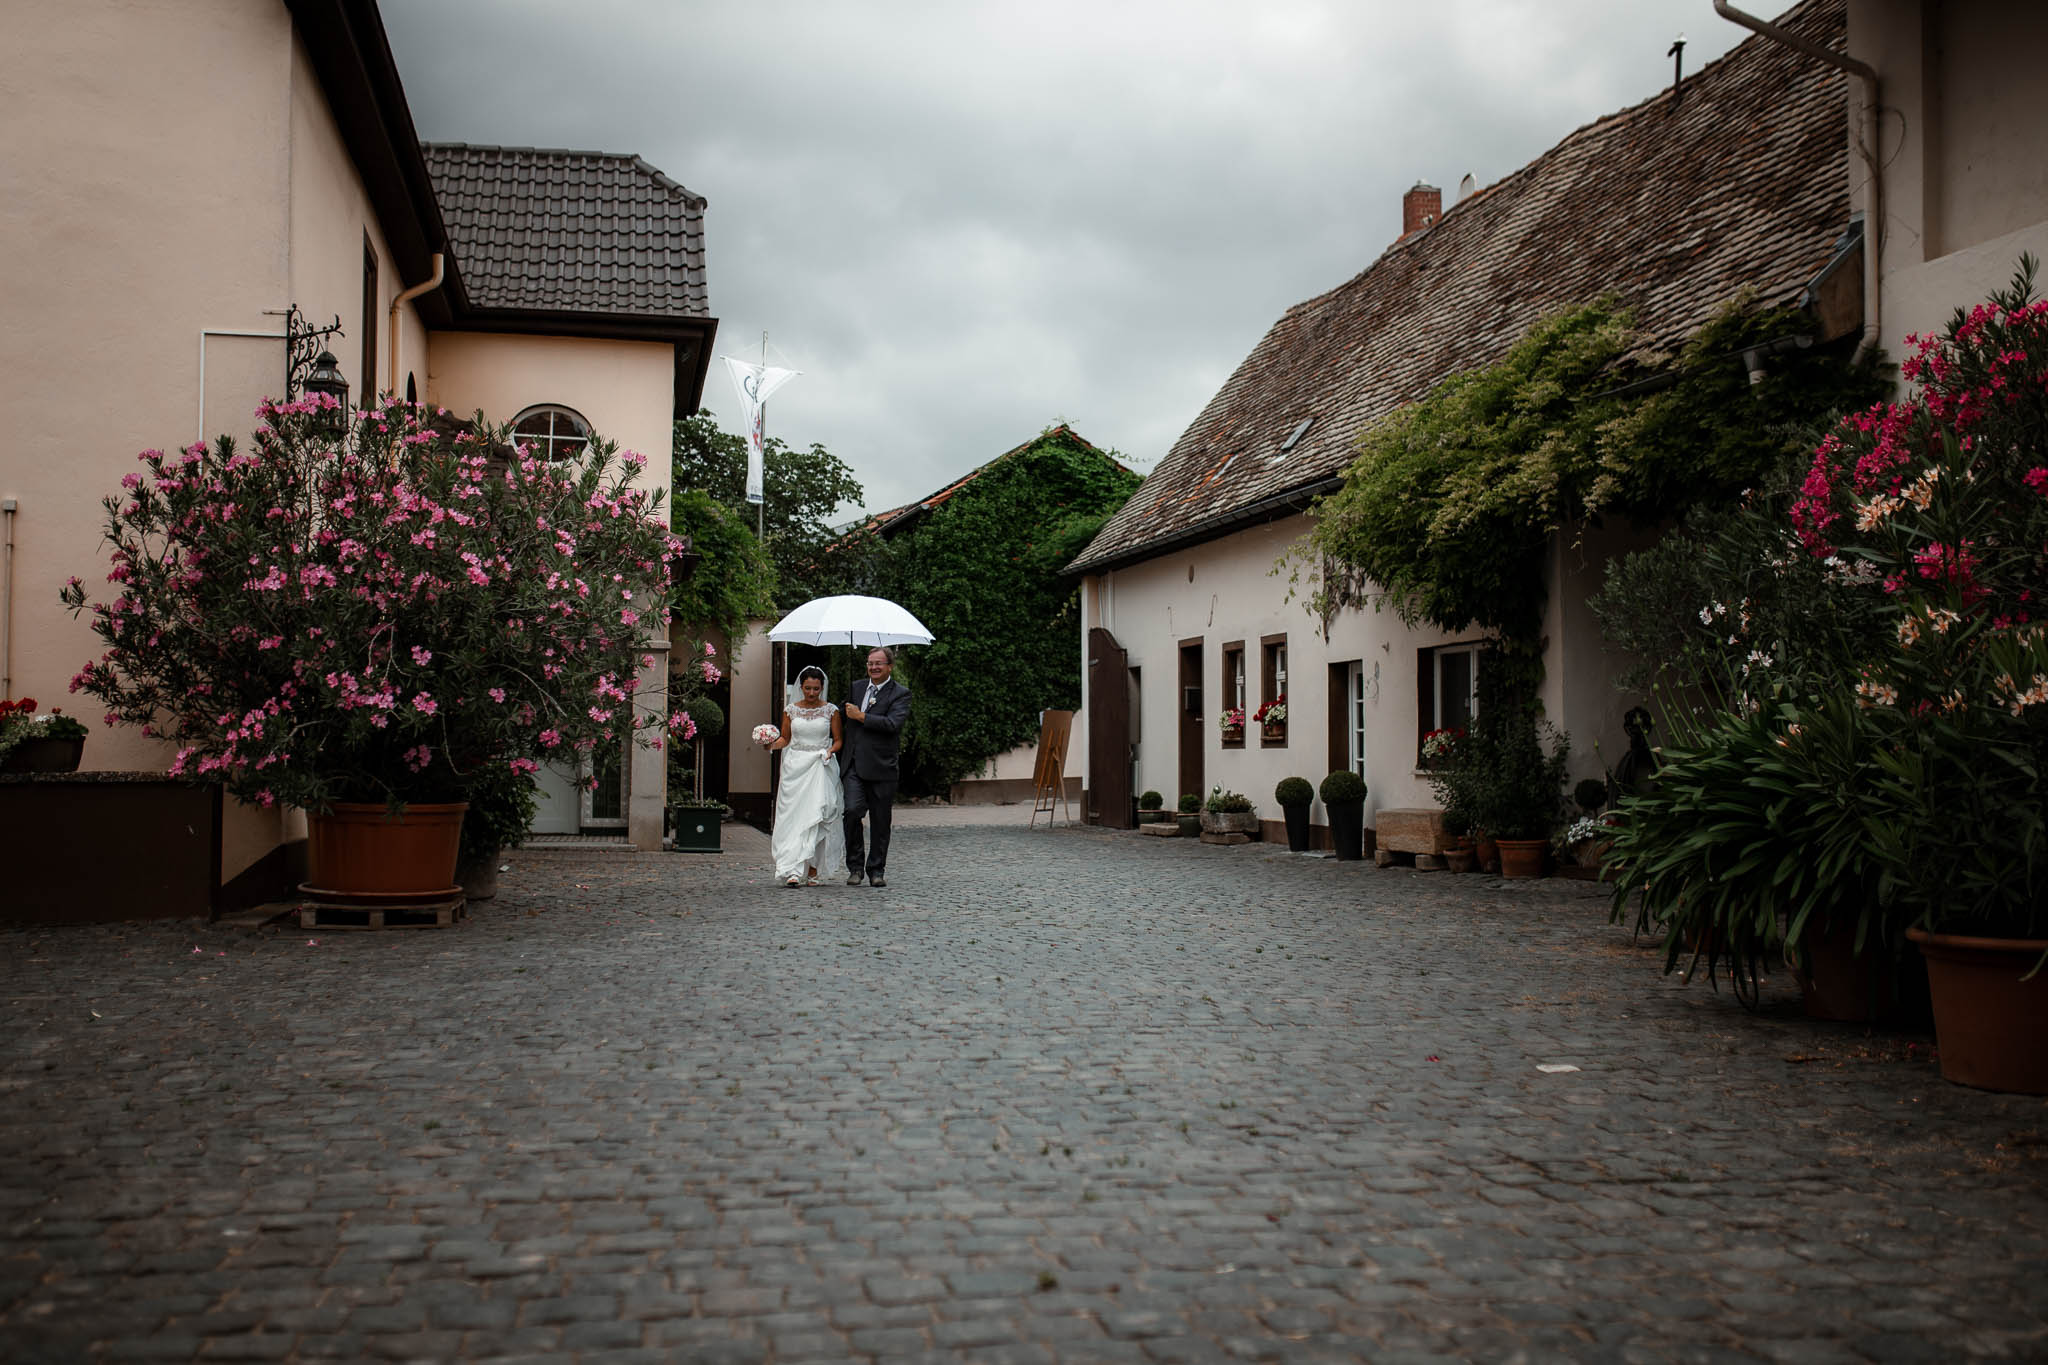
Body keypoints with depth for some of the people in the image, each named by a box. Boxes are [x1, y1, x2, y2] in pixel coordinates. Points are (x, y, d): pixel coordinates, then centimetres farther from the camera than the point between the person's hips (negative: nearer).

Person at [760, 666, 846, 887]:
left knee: (817, 817, -7)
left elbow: (838, 740, 8)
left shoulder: (831, 710, 5)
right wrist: (773, 743, -6)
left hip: (821, 767, -1)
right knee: (793, 818, -8)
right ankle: (793, 871, -12)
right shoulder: (791, 711, 9)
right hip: (796, 768, 1)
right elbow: (785, 738, 15)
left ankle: (812, 871, 1)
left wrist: (831, 750, -12)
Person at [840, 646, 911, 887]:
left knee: (880, 820, 4)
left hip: (881, 767, -3)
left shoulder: (900, 693, -2)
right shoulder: (856, 687, 15)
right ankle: (855, 866, 1)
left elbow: (893, 723, -17)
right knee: (852, 810, -13)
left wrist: (861, 716, -12)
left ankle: (876, 870, 16)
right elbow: (849, 720, 26)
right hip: (854, 765, 3)